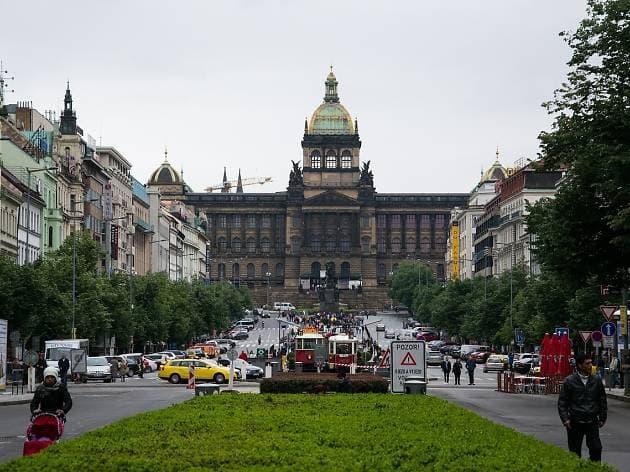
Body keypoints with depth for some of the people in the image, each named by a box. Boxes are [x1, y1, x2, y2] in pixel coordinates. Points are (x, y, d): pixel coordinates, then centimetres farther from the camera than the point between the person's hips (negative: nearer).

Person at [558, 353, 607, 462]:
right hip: (575, 422, -1)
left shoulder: (597, 380, 5)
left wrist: (602, 418, 11)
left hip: (592, 421, 1)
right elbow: (562, 402, 2)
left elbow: (602, 400, 14)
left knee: (596, 448, -8)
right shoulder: (569, 381, -2)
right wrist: (565, 419, -7)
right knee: (575, 451, 5)